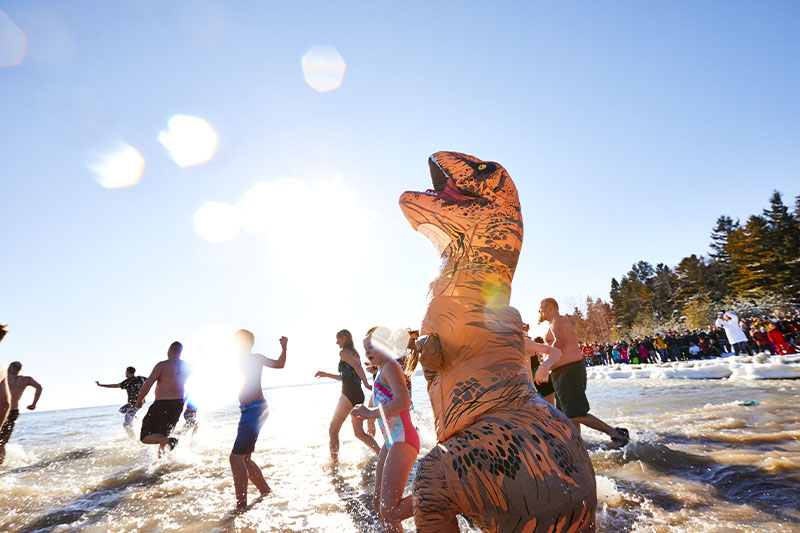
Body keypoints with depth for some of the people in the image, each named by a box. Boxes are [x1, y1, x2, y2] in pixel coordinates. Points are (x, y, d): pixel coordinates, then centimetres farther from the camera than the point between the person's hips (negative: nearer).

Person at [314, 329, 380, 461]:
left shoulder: (344, 352, -4)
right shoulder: (354, 353, 22)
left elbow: (357, 366, -21)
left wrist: (366, 383, -27)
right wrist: (326, 375, 32)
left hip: (349, 394, -9)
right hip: (358, 395, 9)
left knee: (332, 430, 4)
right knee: (359, 433, 12)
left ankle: (334, 461, 5)